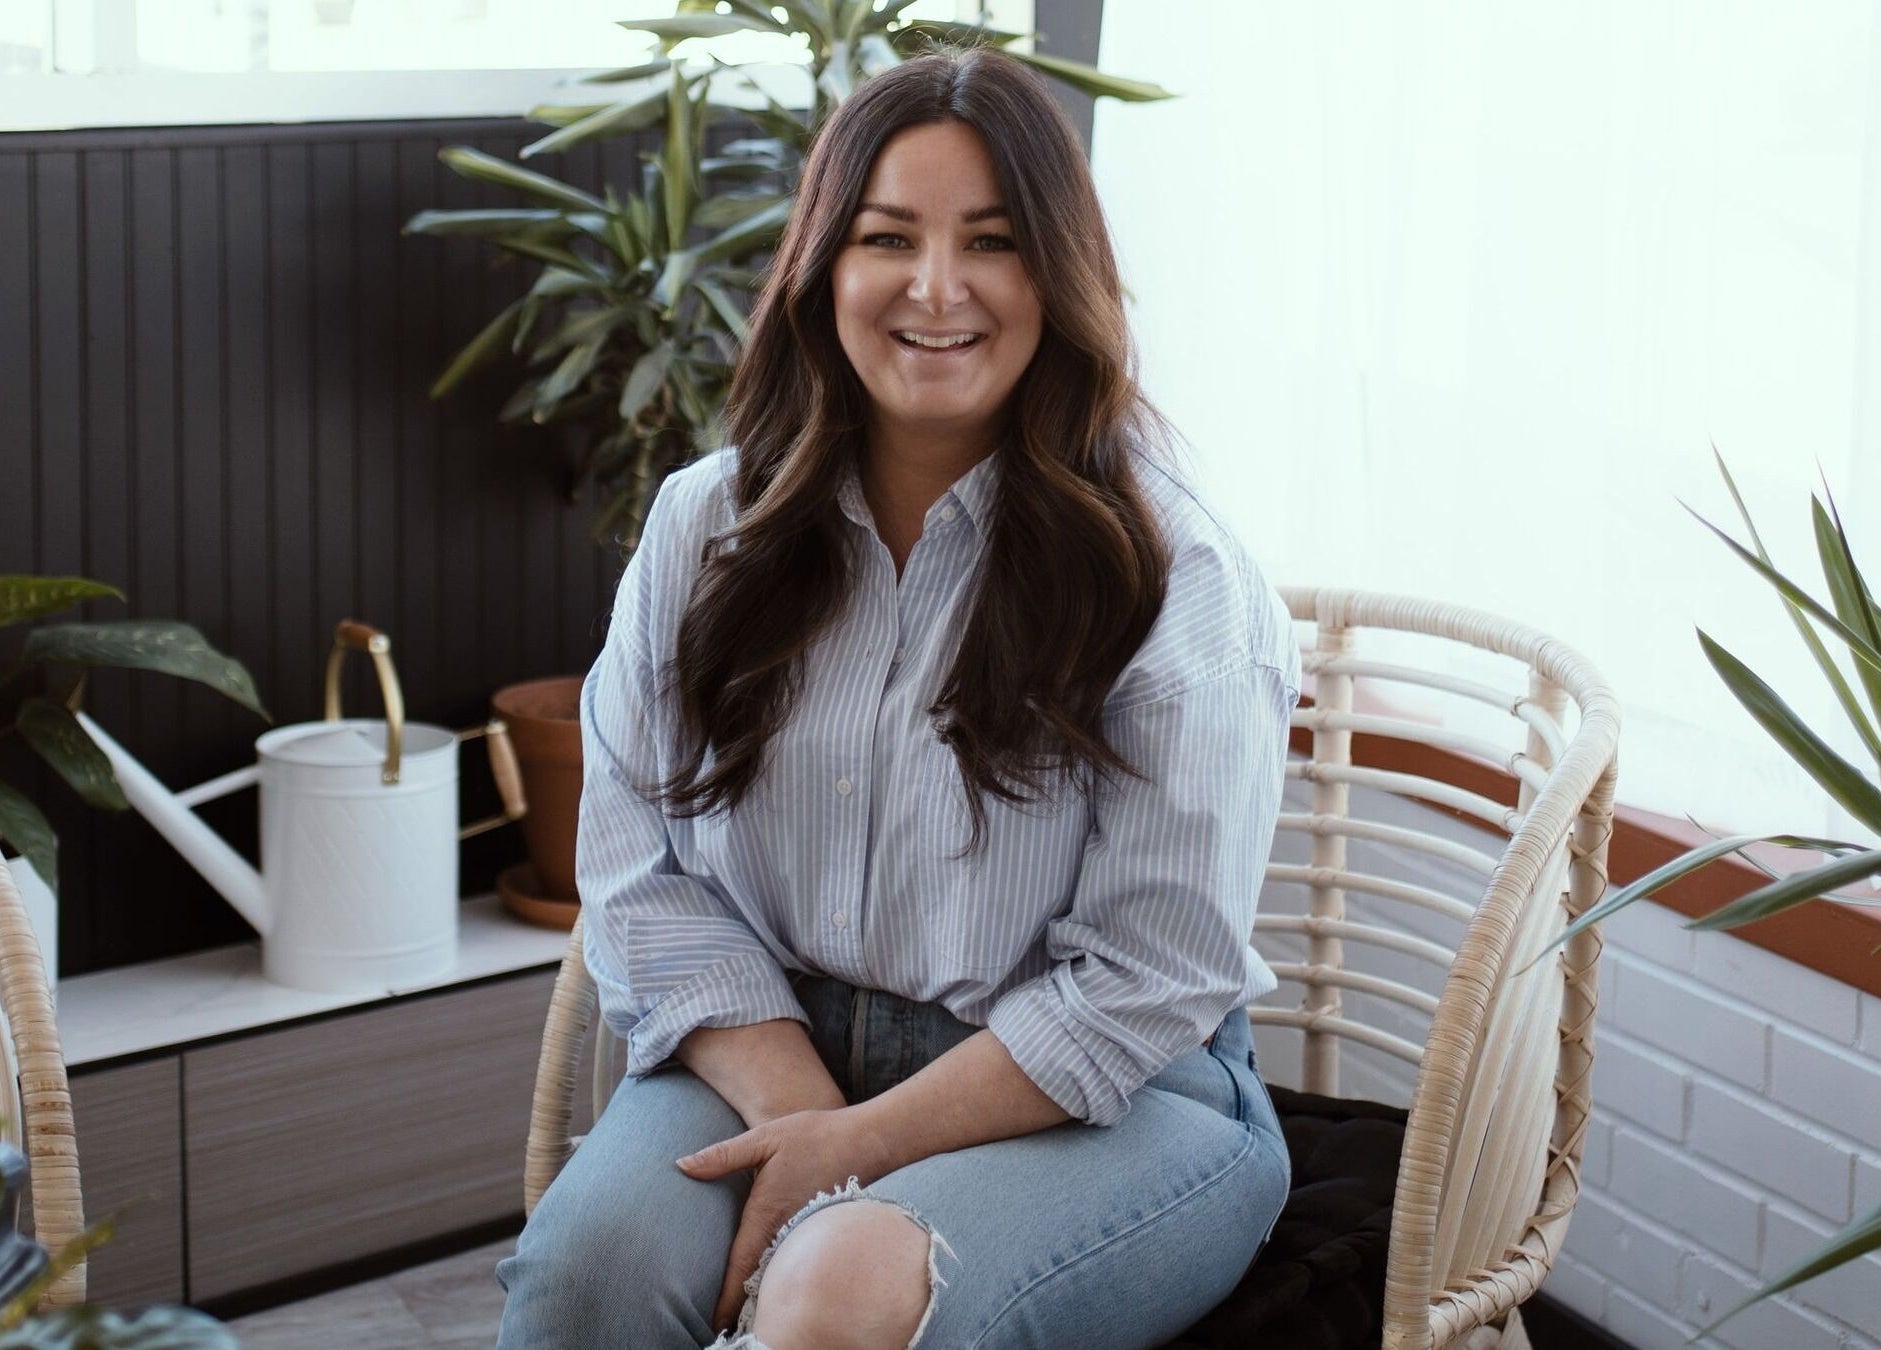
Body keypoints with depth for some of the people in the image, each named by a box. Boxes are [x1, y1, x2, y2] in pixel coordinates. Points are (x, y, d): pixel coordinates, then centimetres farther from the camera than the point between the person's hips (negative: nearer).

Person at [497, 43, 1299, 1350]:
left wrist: (861, 1147, -15)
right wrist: (796, 1108, -12)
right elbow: (644, 871, 3)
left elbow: (1144, 981, -10)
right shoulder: (707, 527, 5)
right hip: (767, 1054, 4)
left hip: (1098, 1100, -3)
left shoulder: (1177, 579, -8)